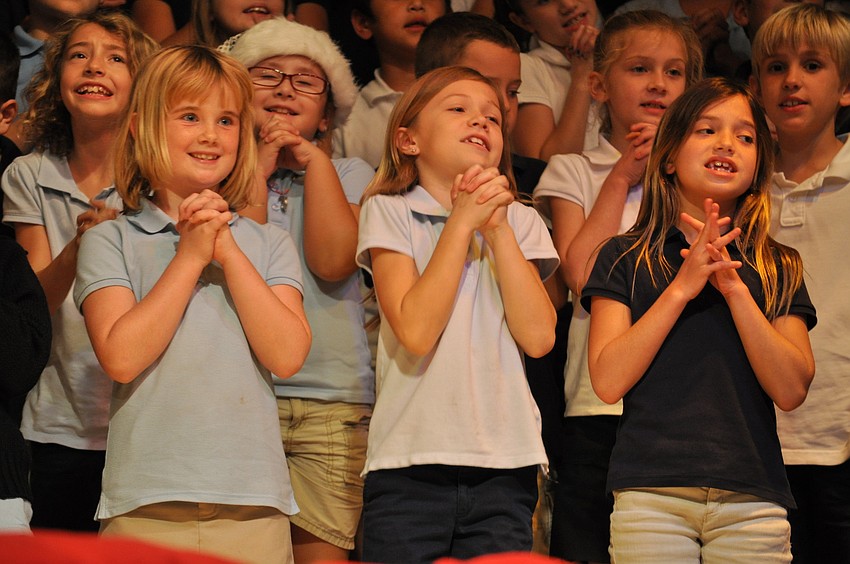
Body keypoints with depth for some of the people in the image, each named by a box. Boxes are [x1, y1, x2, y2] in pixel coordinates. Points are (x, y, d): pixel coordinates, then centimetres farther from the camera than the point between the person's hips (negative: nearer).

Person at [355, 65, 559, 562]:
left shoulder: (520, 222, 13)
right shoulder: (389, 212, 4)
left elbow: (538, 337, -3)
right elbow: (416, 332, -11)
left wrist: (496, 225, -5)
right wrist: (463, 222, -9)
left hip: (503, 465, 3)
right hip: (410, 464, -2)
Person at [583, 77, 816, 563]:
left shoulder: (779, 268, 12)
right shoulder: (626, 259, 7)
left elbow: (791, 391, 0)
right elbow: (607, 381, -4)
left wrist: (735, 288, -9)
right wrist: (682, 287, -9)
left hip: (752, 499, 2)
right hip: (650, 497, -1)